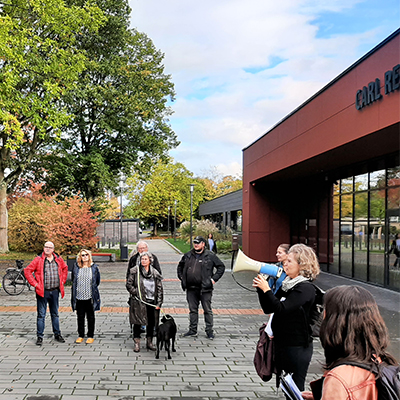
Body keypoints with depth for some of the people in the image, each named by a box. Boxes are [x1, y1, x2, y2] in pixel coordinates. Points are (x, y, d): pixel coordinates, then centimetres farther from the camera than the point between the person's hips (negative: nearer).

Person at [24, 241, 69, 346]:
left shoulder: (58, 260, 5)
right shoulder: (38, 260, -5)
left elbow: (65, 268, 22)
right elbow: (27, 271, -4)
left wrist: (62, 281, 13)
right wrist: (35, 284, -8)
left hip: (55, 291, 3)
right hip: (42, 292, -3)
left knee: (55, 314, 14)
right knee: (41, 315, 1)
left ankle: (57, 334, 24)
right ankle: (40, 337, 8)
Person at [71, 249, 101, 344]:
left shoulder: (94, 267, 1)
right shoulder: (76, 267, 4)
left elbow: (97, 281, 8)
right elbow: (73, 279, 15)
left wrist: (93, 289, 7)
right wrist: (75, 289, 10)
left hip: (90, 297, -1)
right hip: (79, 296, 2)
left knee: (90, 317, 7)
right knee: (80, 316, 9)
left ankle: (91, 336, 16)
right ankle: (80, 335, 20)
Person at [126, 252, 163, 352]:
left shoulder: (155, 273, 5)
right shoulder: (135, 271, -2)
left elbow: (159, 289, 6)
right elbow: (129, 285, -1)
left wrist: (159, 303, -1)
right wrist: (137, 293, -11)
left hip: (152, 302, 3)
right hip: (138, 302, -3)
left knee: (151, 322, 8)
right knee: (137, 322, 0)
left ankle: (149, 342, 23)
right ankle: (136, 343, 12)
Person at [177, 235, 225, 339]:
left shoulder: (210, 256, -2)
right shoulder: (188, 255, 9)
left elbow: (221, 267, 2)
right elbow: (180, 266, 25)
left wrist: (214, 279, -4)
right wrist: (181, 278, 15)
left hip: (205, 288, -4)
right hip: (191, 289, 4)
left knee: (207, 310, 2)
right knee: (193, 310, 11)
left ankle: (209, 331, 11)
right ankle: (192, 330, 21)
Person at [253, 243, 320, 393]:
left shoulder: (305, 288, -15)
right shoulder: (286, 284, 9)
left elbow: (281, 308, -25)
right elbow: (268, 308, 10)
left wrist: (266, 289, -21)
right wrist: (260, 288, -1)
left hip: (297, 347, -8)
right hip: (281, 343, 8)